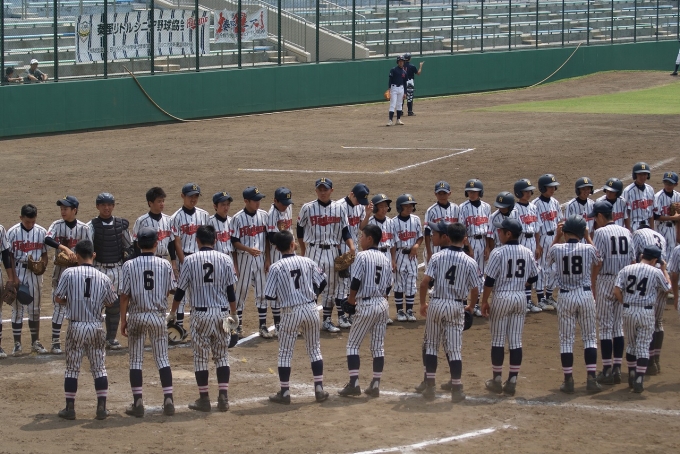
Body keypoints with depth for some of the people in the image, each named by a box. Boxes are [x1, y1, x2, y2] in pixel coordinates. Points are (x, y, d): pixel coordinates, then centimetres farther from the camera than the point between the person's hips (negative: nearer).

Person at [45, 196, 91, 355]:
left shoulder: (84, 228, -2)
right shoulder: (57, 225, -5)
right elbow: (47, 240, -24)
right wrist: (65, 248, -36)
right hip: (60, 270, -1)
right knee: (59, 305, -2)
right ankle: (55, 342, 1)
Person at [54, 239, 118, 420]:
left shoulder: (69, 273, -8)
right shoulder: (103, 278, -2)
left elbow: (58, 298, -6)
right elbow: (110, 302, 8)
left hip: (75, 327, -1)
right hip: (96, 327, 1)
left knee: (72, 369, 8)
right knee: (99, 368, 10)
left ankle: (70, 408, 9)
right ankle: (102, 407, 7)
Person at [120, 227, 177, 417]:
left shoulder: (130, 265, -7)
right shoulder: (165, 265, -3)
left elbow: (124, 295, -5)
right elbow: (171, 291, 3)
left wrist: (123, 320, 3)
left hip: (136, 316, -1)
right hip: (158, 316, 1)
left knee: (135, 361, 6)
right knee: (162, 359, 7)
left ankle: (138, 403, 2)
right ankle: (168, 400, -1)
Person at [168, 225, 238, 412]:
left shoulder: (191, 260, -4)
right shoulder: (225, 260, 0)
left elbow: (180, 290, 0)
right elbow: (230, 291, 1)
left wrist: (173, 313, 13)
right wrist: (234, 314, 12)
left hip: (200, 314, -2)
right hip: (222, 313, 2)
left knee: (200, 357, 6)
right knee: (222, 356, 9)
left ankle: (204, 399, 6)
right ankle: (223, 397, 1)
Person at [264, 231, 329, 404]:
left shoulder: (276, 267, -10)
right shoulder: (307, 262, -2)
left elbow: (269, 296, -9)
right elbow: (322, 282, 5)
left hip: (291, 312, -3)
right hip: (311, 309, 3)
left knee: (285, 353, 9)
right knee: (315, 349, 16)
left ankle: (284, 393, 11)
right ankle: (319, 389, 13)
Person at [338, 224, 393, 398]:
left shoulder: (362, 256, -10)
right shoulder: (385, 259, 9)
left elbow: (356, 281, -13)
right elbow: (388, 286, 10)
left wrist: (351, 298, 2)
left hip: (366, 305, -6)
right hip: (383, 304, 6)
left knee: (353, 344, 2)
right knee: (378, 346, 9)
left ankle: (354, 383, -6)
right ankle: (375, 385, 8)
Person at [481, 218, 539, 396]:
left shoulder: (498, 252, -13)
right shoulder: (527, 253, 3)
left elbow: (489, 280, -12)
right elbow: (533, 278, 9)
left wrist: (484, 302, -4)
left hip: (501, 297, -4)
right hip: (521, 298, 5)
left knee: (498, 340, 6)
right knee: (516, 341, 6)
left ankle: (497, 380, 9)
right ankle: (512, 381, 6)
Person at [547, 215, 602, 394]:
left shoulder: (557, 249, -9)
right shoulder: (589, 249, -7)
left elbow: (549, 258, 16)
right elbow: (597, 261, 16)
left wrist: (557, 236, 14)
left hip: (565, 297, 0)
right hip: (586, 294, 0)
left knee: (566, 339, 7)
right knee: (590, 337, 10)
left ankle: (568, 381, 7)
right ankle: (591, 379, 3)